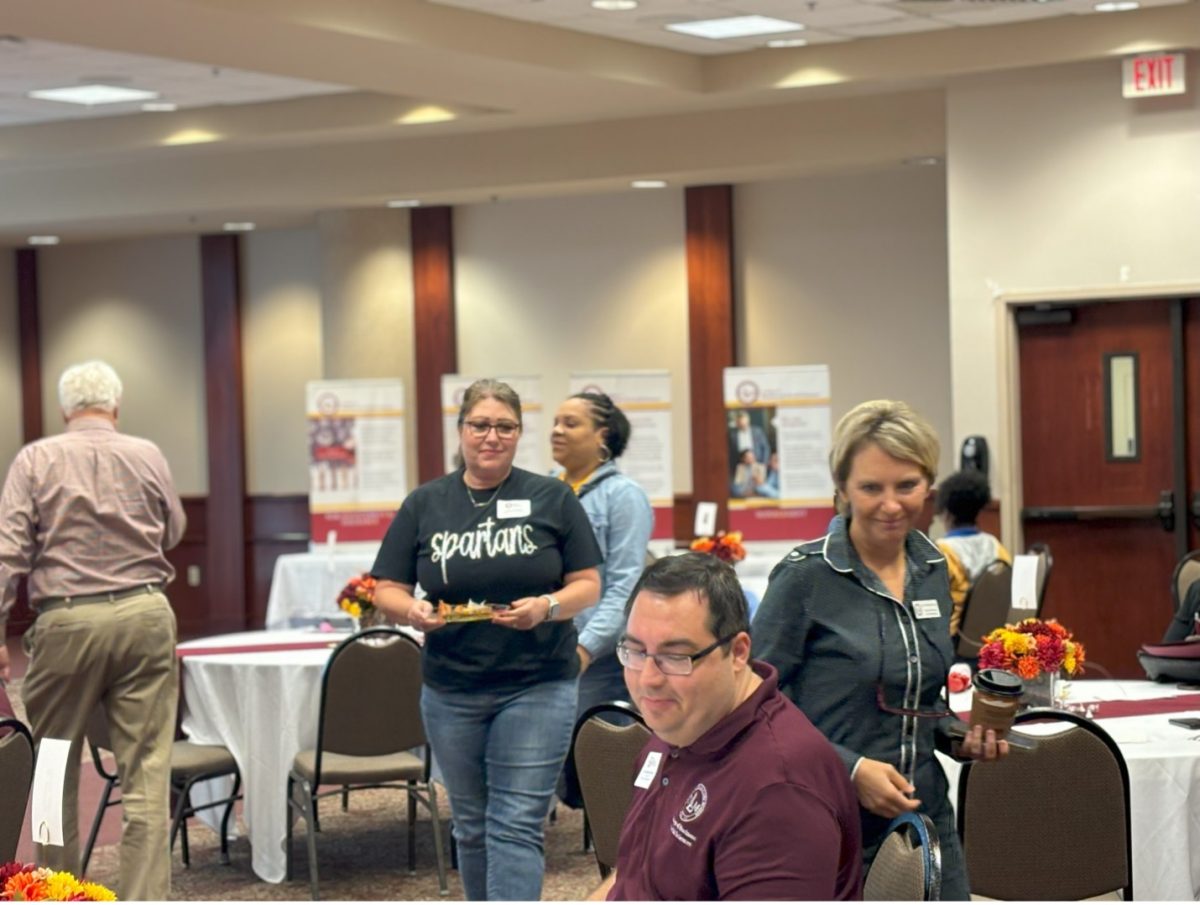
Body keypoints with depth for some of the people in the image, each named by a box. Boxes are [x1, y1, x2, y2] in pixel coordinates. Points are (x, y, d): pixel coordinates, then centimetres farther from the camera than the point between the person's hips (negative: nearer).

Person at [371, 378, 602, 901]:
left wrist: (548, 606, -19)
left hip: (537, 686, -3)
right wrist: (410, 610, -17)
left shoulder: (552, 499, 1)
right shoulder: (424, 504, 6)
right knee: (472, 827, 13)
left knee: (516, 826, -10)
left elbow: (588, 584, 2)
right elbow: (386, 589, 5)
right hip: (451, 690, 3)